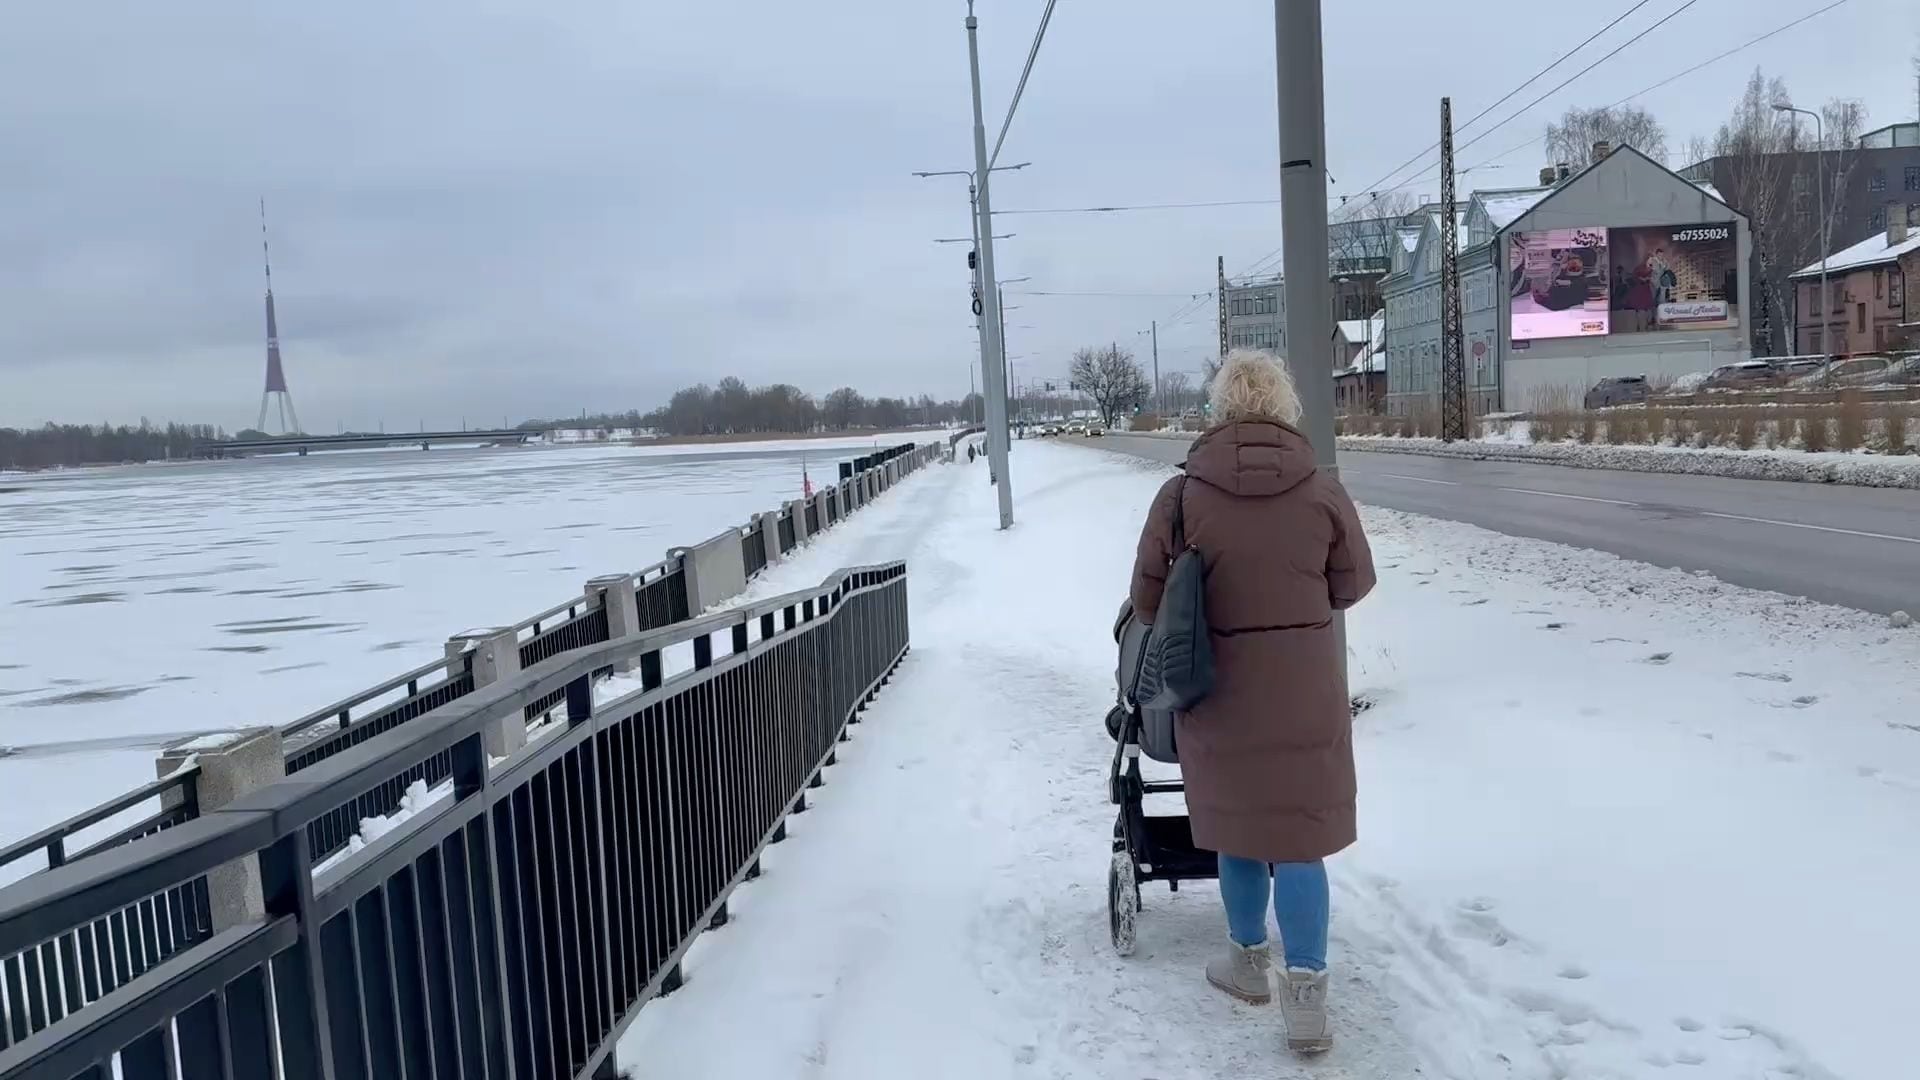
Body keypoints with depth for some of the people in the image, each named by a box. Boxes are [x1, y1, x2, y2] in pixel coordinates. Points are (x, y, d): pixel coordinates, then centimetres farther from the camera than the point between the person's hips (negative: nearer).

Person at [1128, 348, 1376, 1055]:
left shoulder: (1181, 496, -12)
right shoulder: (1322, 492, -9)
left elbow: (1148, 597, -5)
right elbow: (1354, 583, 4)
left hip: (1220, 692, 0)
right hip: (1305, 692, 0)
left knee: (1237, 827, 18)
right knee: (1299, 835, 8)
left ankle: (1248, 959, 34)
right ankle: (1305, 993, 6)